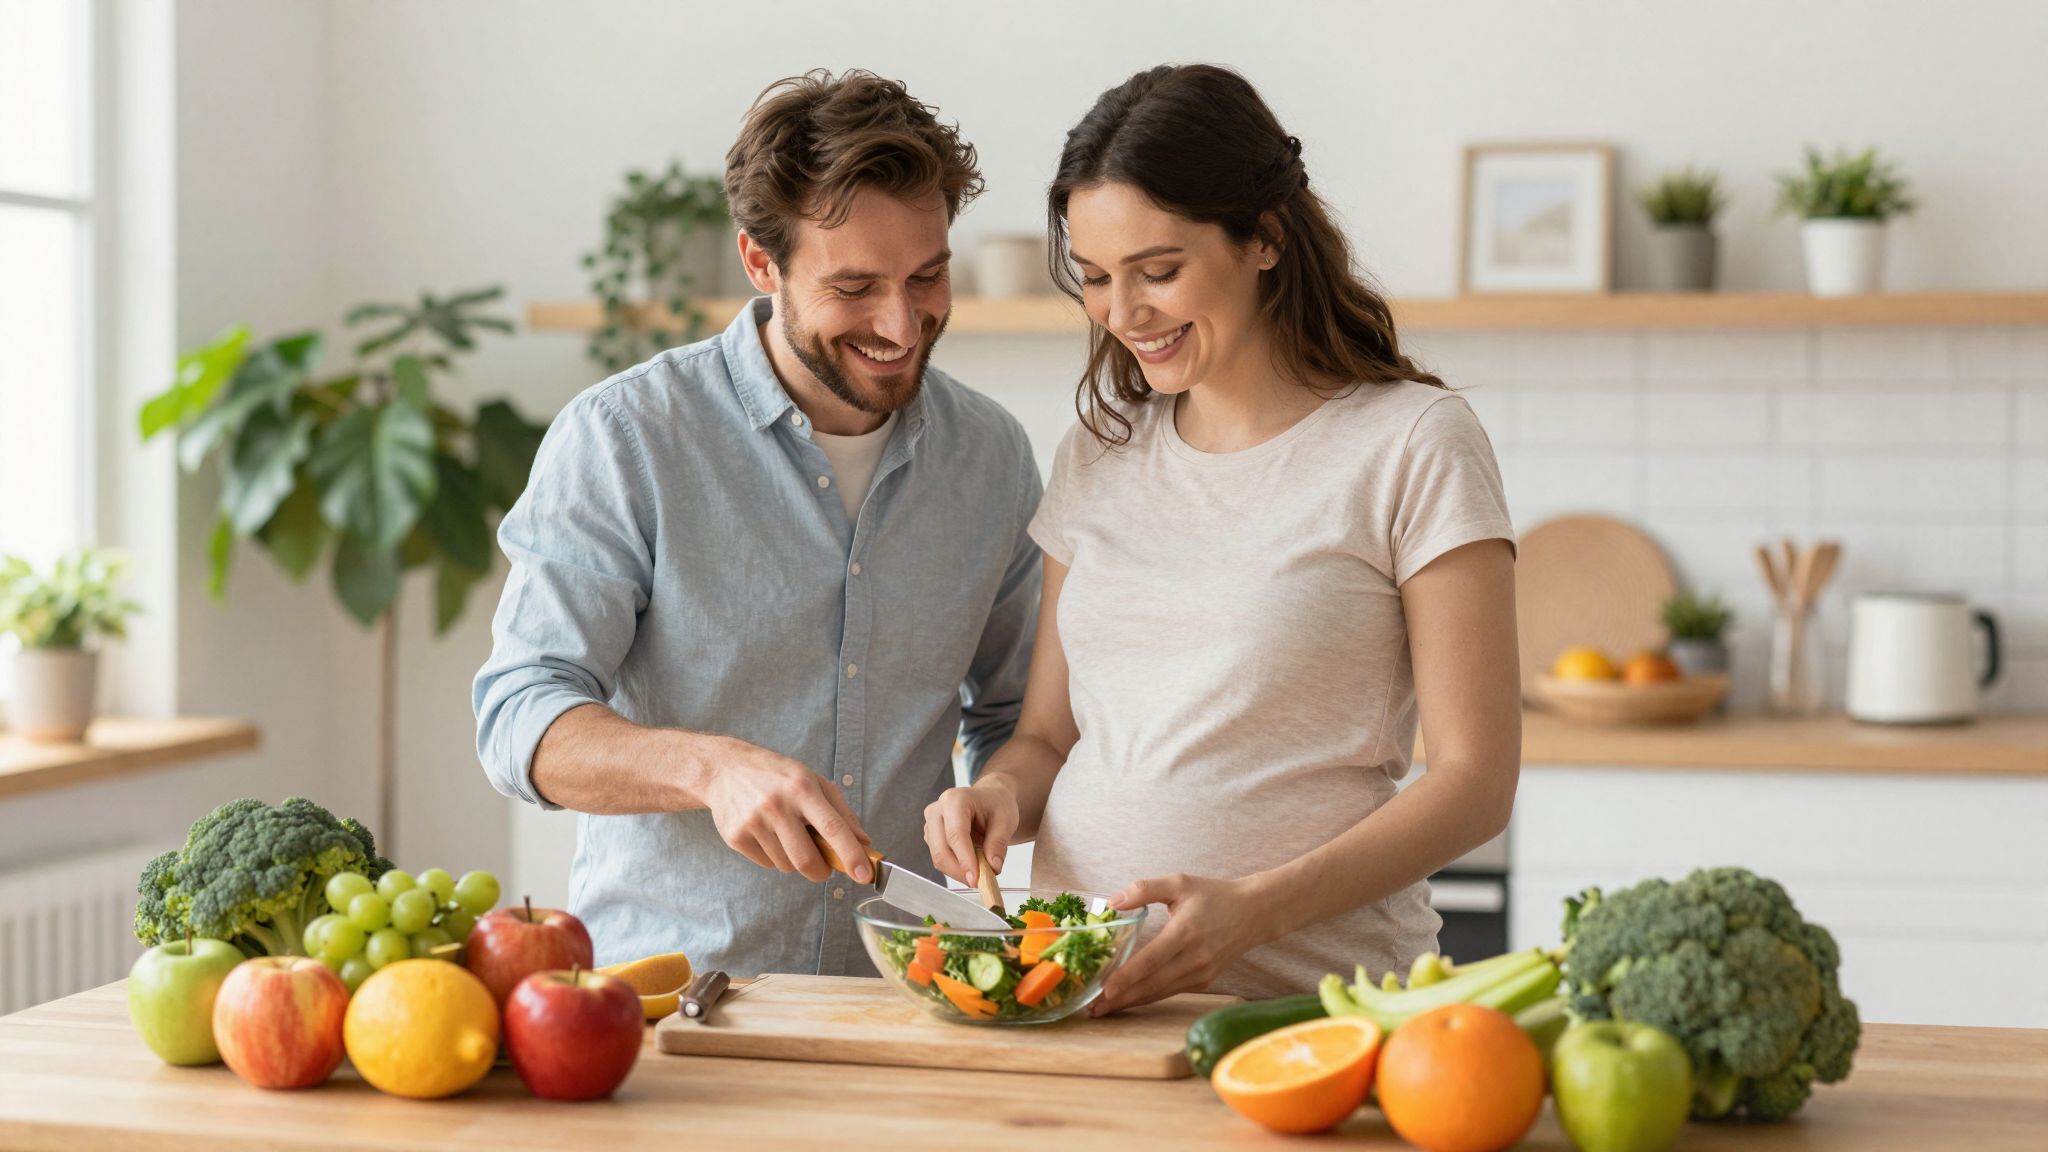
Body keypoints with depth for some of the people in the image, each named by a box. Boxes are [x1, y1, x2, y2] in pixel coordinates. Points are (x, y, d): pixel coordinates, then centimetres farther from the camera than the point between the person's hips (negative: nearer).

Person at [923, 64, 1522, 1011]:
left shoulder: (1413, 445, -1)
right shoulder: (1101, 451, 16)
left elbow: (1476, 780, -4)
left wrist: (1256, 908, -18)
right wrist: (1000, 793, -2)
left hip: (1314, 995, -4)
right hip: (1078, 991, 4)